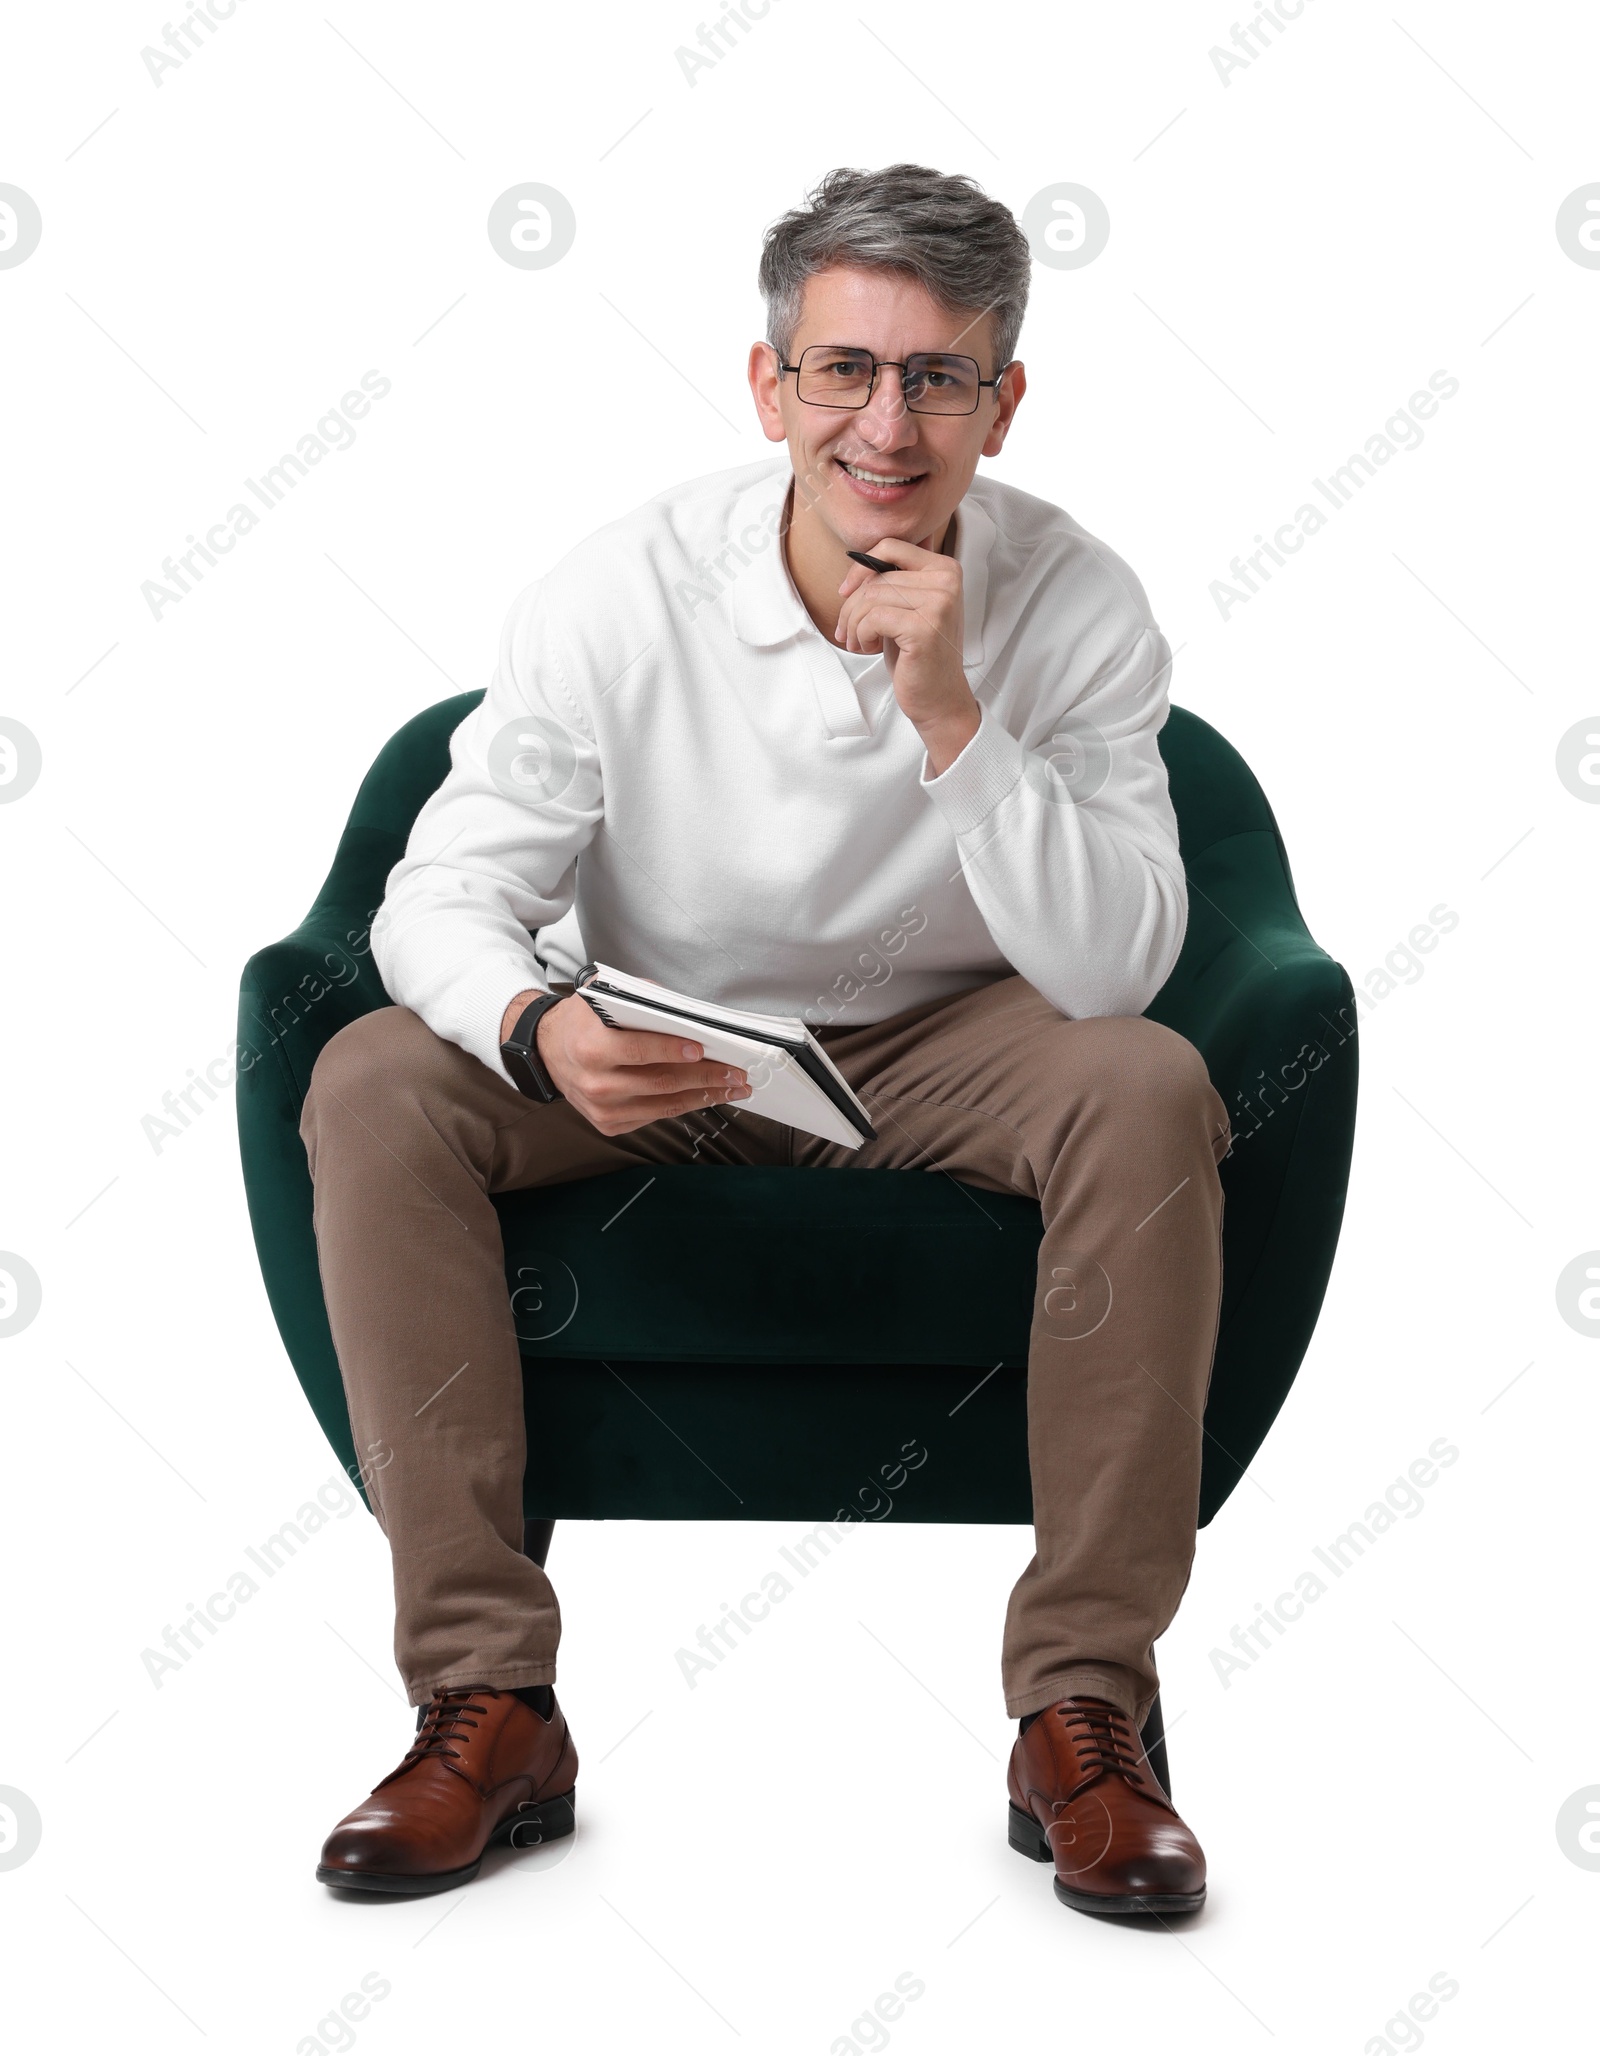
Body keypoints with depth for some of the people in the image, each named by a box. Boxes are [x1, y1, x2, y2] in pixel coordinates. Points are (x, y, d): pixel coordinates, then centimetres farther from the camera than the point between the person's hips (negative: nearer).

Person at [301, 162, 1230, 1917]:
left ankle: (1081, 1709, -21)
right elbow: (443, 893, -15)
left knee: (1151, 1088, -31)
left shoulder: (1076, 606, -14)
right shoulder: (623, 592, -15)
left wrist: (949, 717, -33)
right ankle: (490, 1704, -20)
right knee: (372, 1085, -25)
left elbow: (1115, 972, -22)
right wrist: (540, 1027, -38)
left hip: (942, 1049, 0)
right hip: (657, 1052, 1)